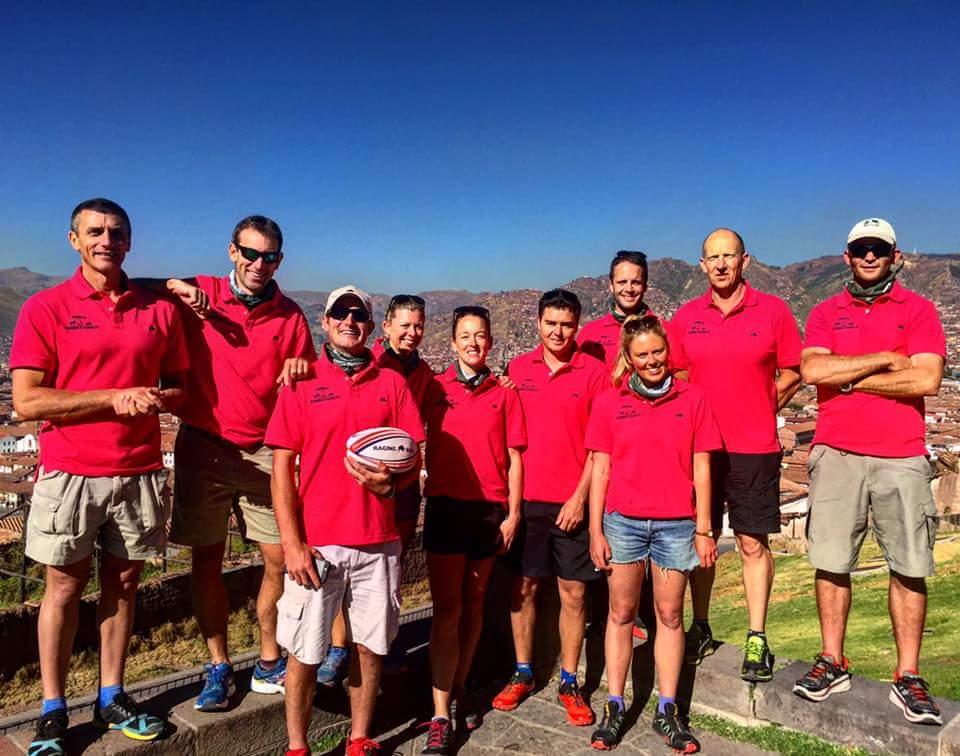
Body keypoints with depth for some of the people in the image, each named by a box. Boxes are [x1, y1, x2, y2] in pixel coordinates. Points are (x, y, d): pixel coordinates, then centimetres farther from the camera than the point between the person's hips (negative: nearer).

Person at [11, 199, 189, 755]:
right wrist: (115, 398, -16)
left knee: (124, 583, 12)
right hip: (70, 474, -2)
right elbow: (27, 402, -9)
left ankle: (112, 698, 27)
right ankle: (53, 710, 22)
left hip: (140, 474, 3)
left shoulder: (160, 311, 5)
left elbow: (179, 389, 11)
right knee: (65, 586, 8)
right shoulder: (46, 308, -3)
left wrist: (157, 399, -12)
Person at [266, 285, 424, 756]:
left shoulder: (391, 383, 7)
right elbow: (282, 466, -1)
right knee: (304, 653, 5)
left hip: (378, 543, 2)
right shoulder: (301, 383, 2)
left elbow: (414, 460, 7)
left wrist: (389, 483, -16)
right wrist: (291, 542, -9)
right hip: (315, 542, -1)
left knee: (370, 646, 10)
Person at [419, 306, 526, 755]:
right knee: (447, 610, -2)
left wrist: (512, 514, -1)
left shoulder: (505, 394, 3)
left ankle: (459, 689, 29)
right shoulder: (434, 389, 2)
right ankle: (440, 717, 2)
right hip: (445, 506, -1)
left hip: (490, 510, 2)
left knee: (474, 604, 13)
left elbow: (513, 459, 3)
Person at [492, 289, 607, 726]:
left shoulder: (594, 372, -3)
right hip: (525, 497, 2)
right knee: (523, 586, 11)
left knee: (573, 592, 6)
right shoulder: (518, 369, 5)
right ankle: (523, 673, 26)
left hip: (572, 501, -2)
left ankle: (569, 682, 20)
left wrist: (580, 496, -9)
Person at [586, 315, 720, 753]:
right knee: (621, 613, 8)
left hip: (676, 524, 0)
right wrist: (595, 530, -1)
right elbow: (600, 470, 2)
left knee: (670, 615, 9)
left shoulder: (691, 399, 2)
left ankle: (667, 712, 19)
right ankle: (614, 708, 18)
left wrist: (703, 529, 1)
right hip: (622, 522, 0)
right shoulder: (609, 402, 2)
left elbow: (701, 469, 3)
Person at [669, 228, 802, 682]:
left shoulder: (772, 311, -1)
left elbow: (792, 374, 5)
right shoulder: (686, 317, 5)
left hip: (754, 448, -2)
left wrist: (759, 412, -1)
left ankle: (757, 641, 13)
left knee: (753, 543, 3)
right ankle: (700, 630, 24)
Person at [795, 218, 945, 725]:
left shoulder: (918, 310, 6)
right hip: (836, 454, 1)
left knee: (909, 568, 2)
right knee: (831, 562, 4)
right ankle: (832, 664, 17)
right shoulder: (826, 313, 10)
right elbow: (812, 370, -8)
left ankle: (908, 679, 12)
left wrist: (849, 377, -7)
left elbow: (927, 380, -9)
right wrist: (883, 360, -8)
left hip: (901, 458, -1)